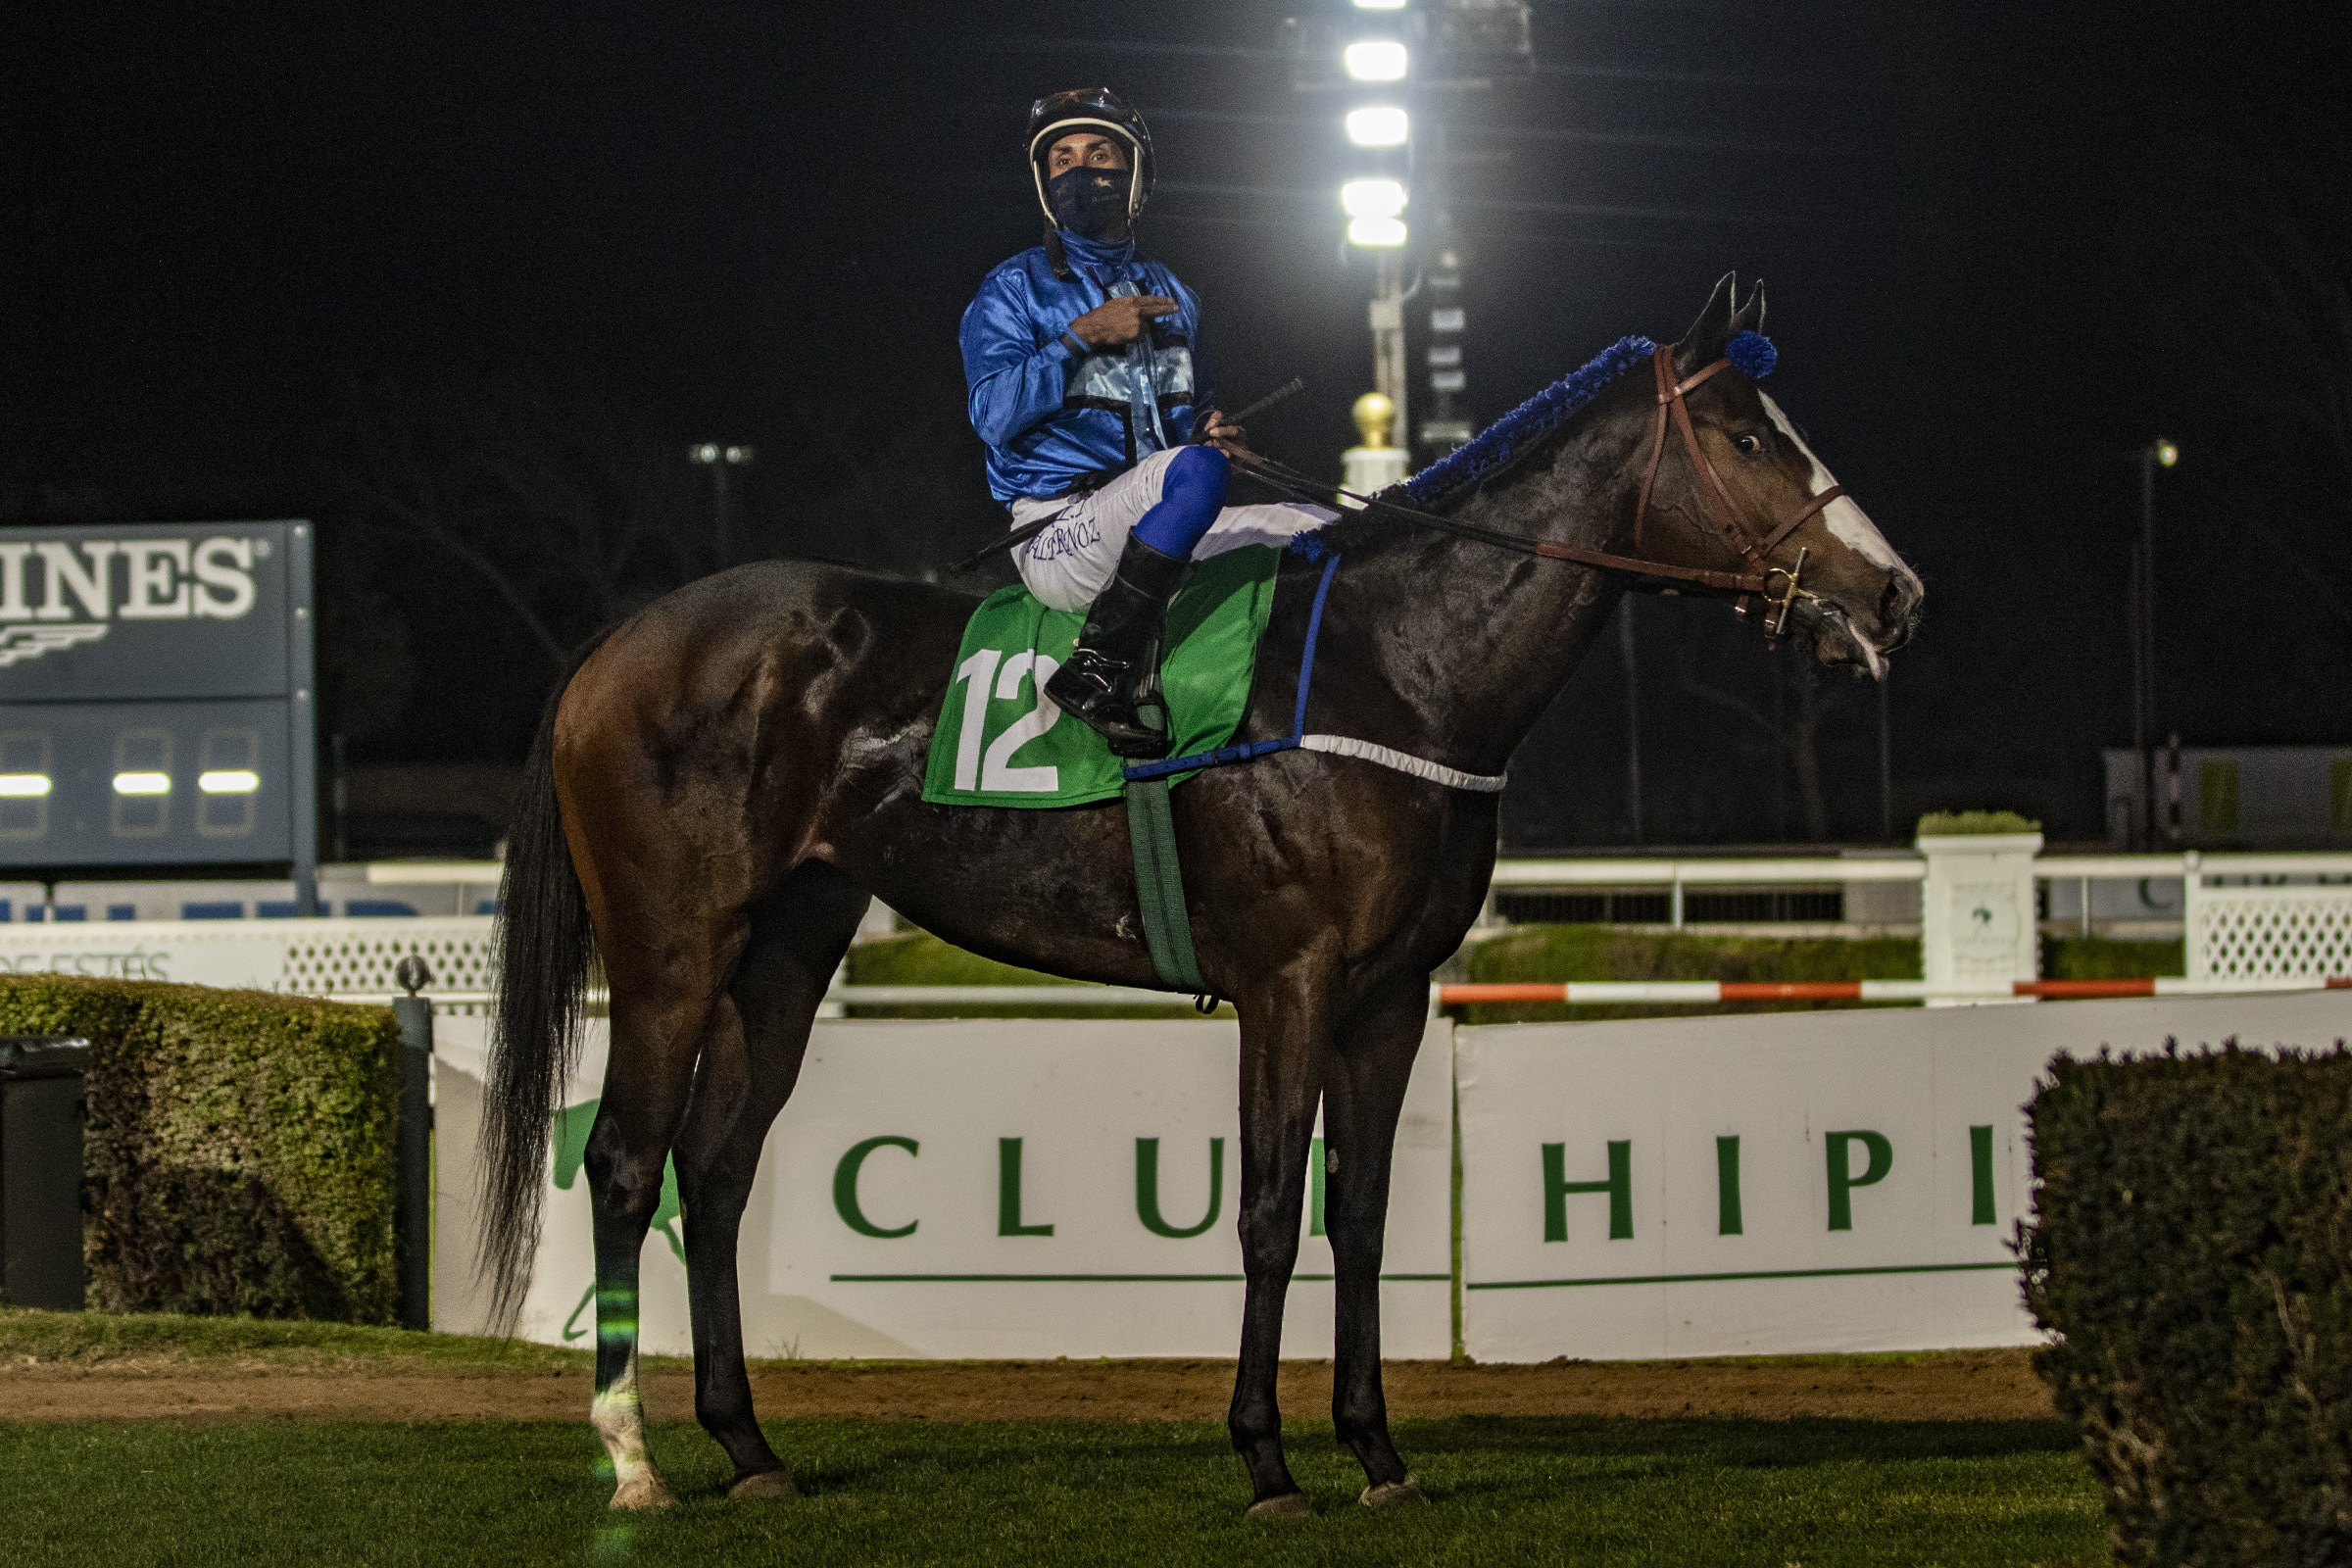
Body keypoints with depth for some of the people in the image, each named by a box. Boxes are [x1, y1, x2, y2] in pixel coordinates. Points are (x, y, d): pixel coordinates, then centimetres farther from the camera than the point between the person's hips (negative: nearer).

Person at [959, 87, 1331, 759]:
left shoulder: (1170, 296, 22)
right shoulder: (1015, 289, 3)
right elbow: (995, 415, -11)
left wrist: (1209, 429, 5)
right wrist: (1084, 336, -16)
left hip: (1155, 537, 6)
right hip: (1056, 537, -6)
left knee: (1324, 529, -8)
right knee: (1191, 470, -36)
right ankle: (1099, 675, -34)